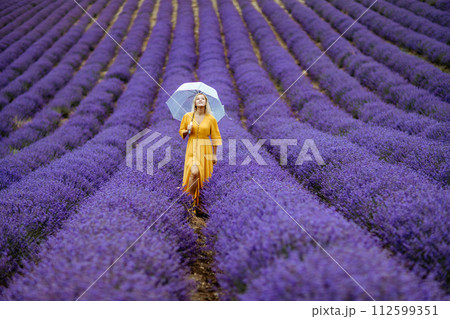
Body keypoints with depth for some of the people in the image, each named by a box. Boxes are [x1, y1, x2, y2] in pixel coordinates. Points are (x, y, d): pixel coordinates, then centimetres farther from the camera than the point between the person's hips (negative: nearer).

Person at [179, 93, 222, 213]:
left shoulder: (211, 119, 0)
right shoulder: (187, 116, 2)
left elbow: (215, 137, 5)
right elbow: (181, 132, 14)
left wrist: (214, 154, 5)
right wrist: (187, 130, -9)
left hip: (205, 149, 1)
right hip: (192, 148, -1)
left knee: (202, 174, 5)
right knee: (194, 172, -21)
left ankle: (196, 195, 28)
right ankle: (192, 196, -3)